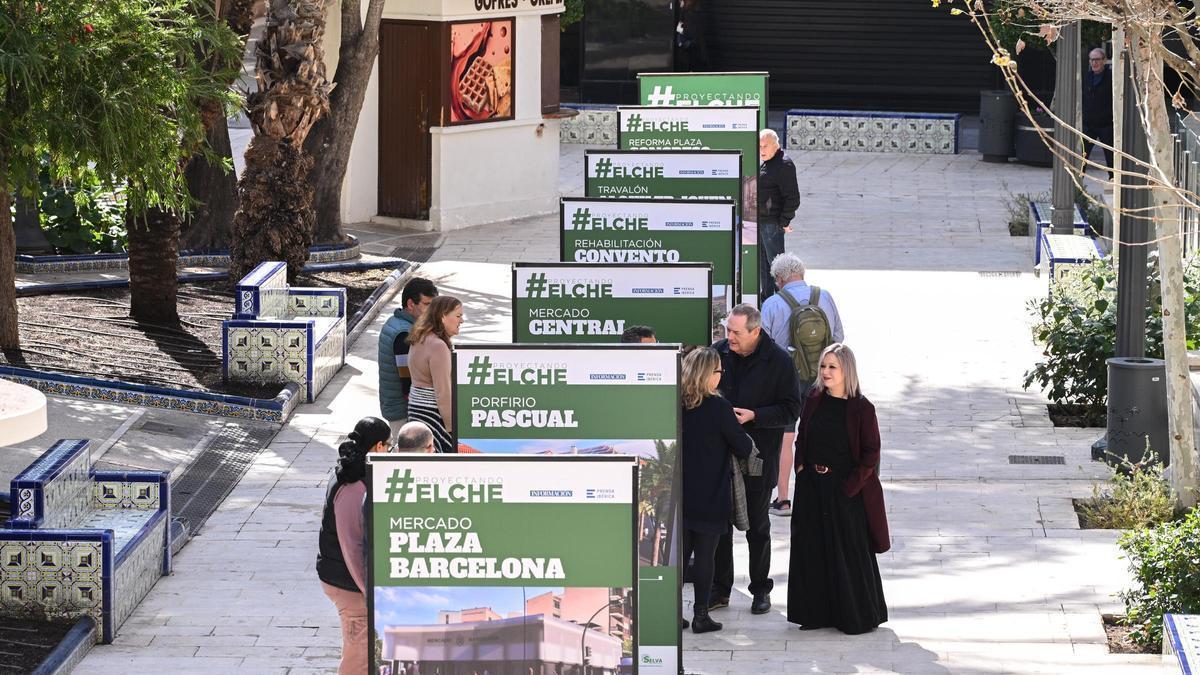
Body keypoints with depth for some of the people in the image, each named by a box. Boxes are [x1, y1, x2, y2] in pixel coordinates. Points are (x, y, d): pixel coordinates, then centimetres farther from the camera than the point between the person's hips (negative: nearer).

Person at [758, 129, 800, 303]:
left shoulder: (783, 165, -16)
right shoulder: (763, 163, 14)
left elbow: (792, 197, -18)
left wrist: (784, 221, -17)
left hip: (773, 223, -10)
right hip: (760, 221, 10)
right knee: (761, 262, 17)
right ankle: (766, 295, 27)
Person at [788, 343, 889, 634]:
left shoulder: (861, 408, -11)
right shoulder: (814, 399, 4)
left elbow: (871, 452, -9)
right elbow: (802, 437, 15)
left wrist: (851, 486, -14)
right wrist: (801, 466, 2)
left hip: (847, 490, -5)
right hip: (812, 487, 5)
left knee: (850, 553, 2)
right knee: (812, 550, 8)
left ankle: (858, 617, 12)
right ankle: (817, 612, 18)